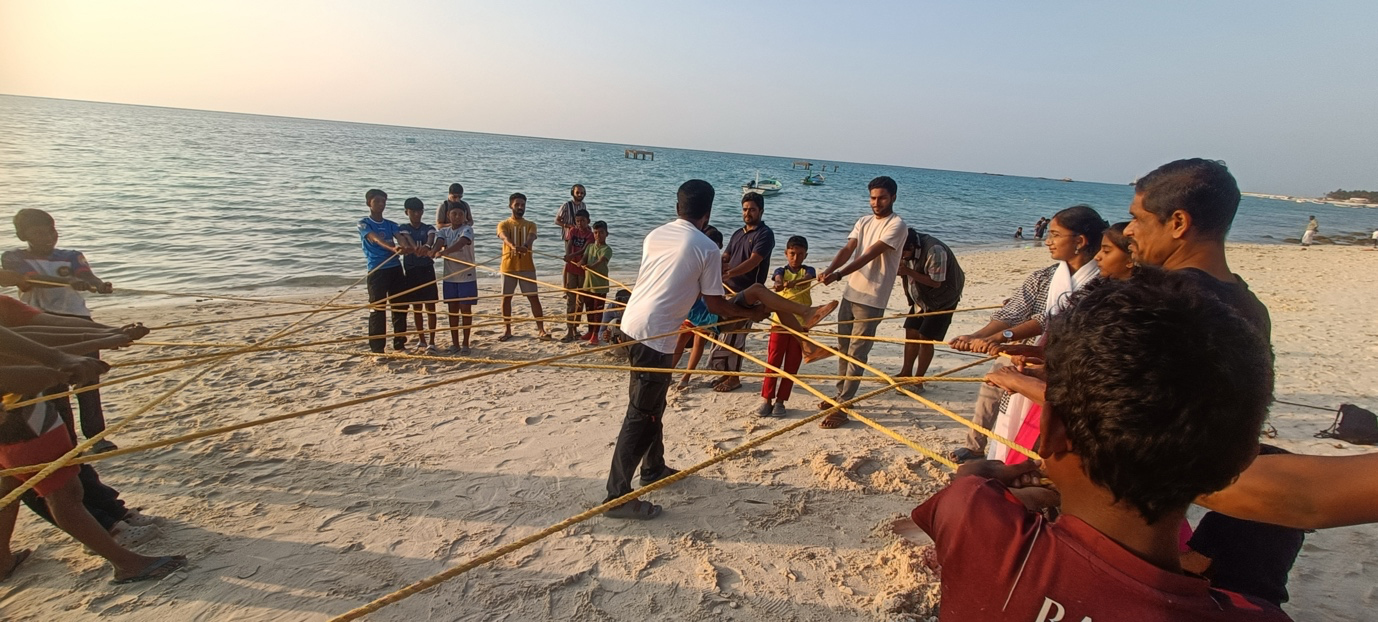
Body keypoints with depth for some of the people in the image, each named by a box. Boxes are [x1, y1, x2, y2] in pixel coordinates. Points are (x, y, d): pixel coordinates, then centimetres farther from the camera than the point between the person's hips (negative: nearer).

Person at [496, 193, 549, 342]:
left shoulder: (530, 225, 9)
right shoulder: (504, 224, 5)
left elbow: (530, 238, -12)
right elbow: (505, 237, -17)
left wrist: (525, 246, -37)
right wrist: (513, 246, -40)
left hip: (527, 266, 0)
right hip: (508, 266, 0)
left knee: (533, 297, -4)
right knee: (506, 298, 4)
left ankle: (541, 330, -2)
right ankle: (507, 330, 16)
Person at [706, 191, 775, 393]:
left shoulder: (765, 234, -8)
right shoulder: (738, 233, 17)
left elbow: (753, 261, -21)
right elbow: (724, 257, 11)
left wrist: (729, 273, -35)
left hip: (746, 293, -8)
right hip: (729, 290, 8)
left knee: (733, 336, -4)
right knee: (722, 333, 12)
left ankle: (734, 378, 9)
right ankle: (726, 373, 25)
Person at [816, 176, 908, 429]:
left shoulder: (897, 225, -10)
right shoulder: (864, 221, 12)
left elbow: (870, 255, -22)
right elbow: (847, 250, -1)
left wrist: (839, 275, -33)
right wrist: (828, 271, -21)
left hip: (871, 300, -7)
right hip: (851, 293, 7)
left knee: (856, 354, -5)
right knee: (843, 348, 15)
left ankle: (842, 408, 0)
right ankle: (841, 396, 29)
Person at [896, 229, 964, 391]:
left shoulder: (935, 250, -31)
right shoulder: (908, 250, -6)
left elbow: (936, 282, -30)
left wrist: (909, 272, -35)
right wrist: (900, 268, -21)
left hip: (942, 299, -8)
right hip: (921, 298, 8)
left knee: (926, 338, -9)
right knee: (911, 333, 7)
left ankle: (918, 382, 0)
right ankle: (906, 374, 20)